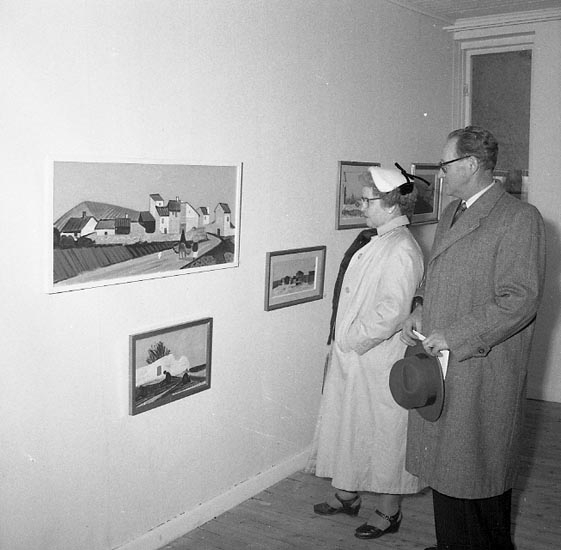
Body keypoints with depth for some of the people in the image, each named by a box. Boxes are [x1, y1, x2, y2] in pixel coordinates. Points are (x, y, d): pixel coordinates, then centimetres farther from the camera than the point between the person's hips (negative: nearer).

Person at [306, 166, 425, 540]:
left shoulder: (402, 250, -20)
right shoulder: (372, 239, 8)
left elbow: (392, 312, -25)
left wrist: (353, 341, -16)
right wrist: (340, 340, 10)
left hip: (380, 362, -9)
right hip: (350, 356, 9)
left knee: (383, 433, 6)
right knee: (346, 423, 19)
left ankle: (388, 512, 24)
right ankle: (347, 495, 38)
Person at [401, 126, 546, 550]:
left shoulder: (519, 218, -13)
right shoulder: (451, 212, 14)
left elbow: (520, 300, -18)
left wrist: (454, 336, -19)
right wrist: (420, 311, 4)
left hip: (482, 370, -8)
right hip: (439, 362, 8)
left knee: (479, 471, 5)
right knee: (444, 466, 17)